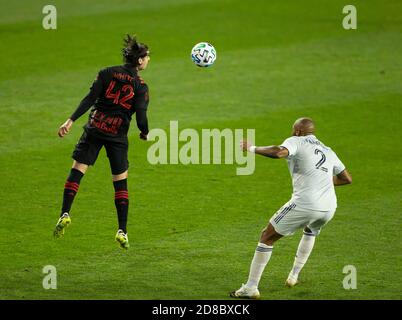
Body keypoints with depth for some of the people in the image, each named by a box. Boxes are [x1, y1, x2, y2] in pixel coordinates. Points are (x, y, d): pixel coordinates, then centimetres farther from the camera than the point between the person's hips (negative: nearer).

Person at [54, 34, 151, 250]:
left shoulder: (107, 73, 3)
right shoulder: (140, 87, -1)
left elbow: (90, 99, -5)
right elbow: (141, 117, -8)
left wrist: (71, 121, -7)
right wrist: (145, 133, 13)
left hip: (95, 128, 1)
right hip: (118, 135, -1)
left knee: (77, 171, 3)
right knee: (120, 182, 8)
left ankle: (65, 214, -15)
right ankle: (122, 231, 4)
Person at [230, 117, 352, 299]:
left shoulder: (296, 141, 5)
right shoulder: (328, 151, 23)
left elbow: (279, 152, -18)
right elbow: (347, 178, 29)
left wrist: (252, 148, -7)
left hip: (304, 204, -6)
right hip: (329, 207, 6)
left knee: (267, 237, 7)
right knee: (311, 231, 40)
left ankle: (251, 288, 3)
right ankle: (294, 276, 39)